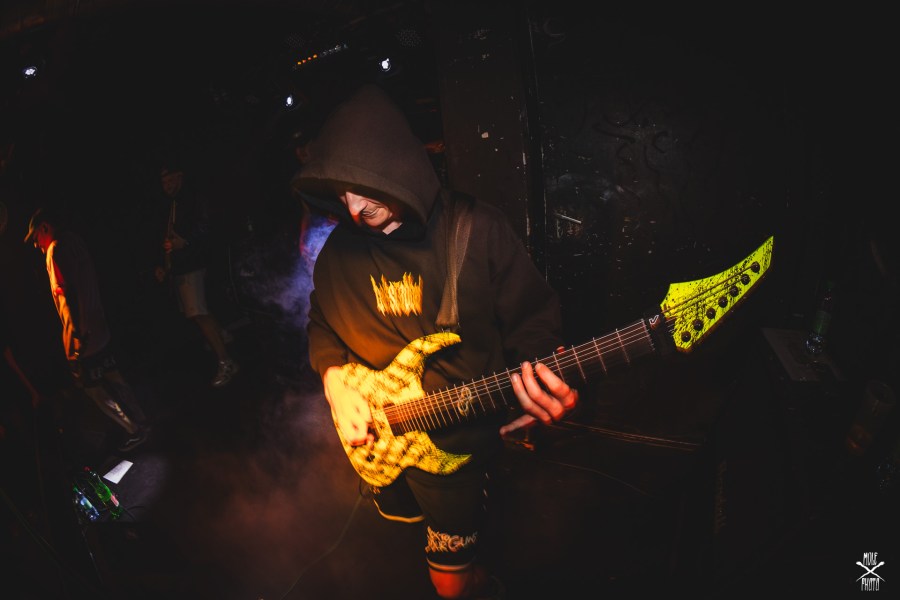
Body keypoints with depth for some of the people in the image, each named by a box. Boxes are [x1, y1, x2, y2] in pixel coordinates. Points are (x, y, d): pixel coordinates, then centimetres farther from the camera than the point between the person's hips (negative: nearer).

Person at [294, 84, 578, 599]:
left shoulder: (478, 230, -17)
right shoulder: (338, 251, -4)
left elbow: (533, 320, -12)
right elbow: (322, 327, 10)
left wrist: (540, 373, -33)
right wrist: (335, 379, -9)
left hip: (457, 444, -5)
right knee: (399, 515, 29)